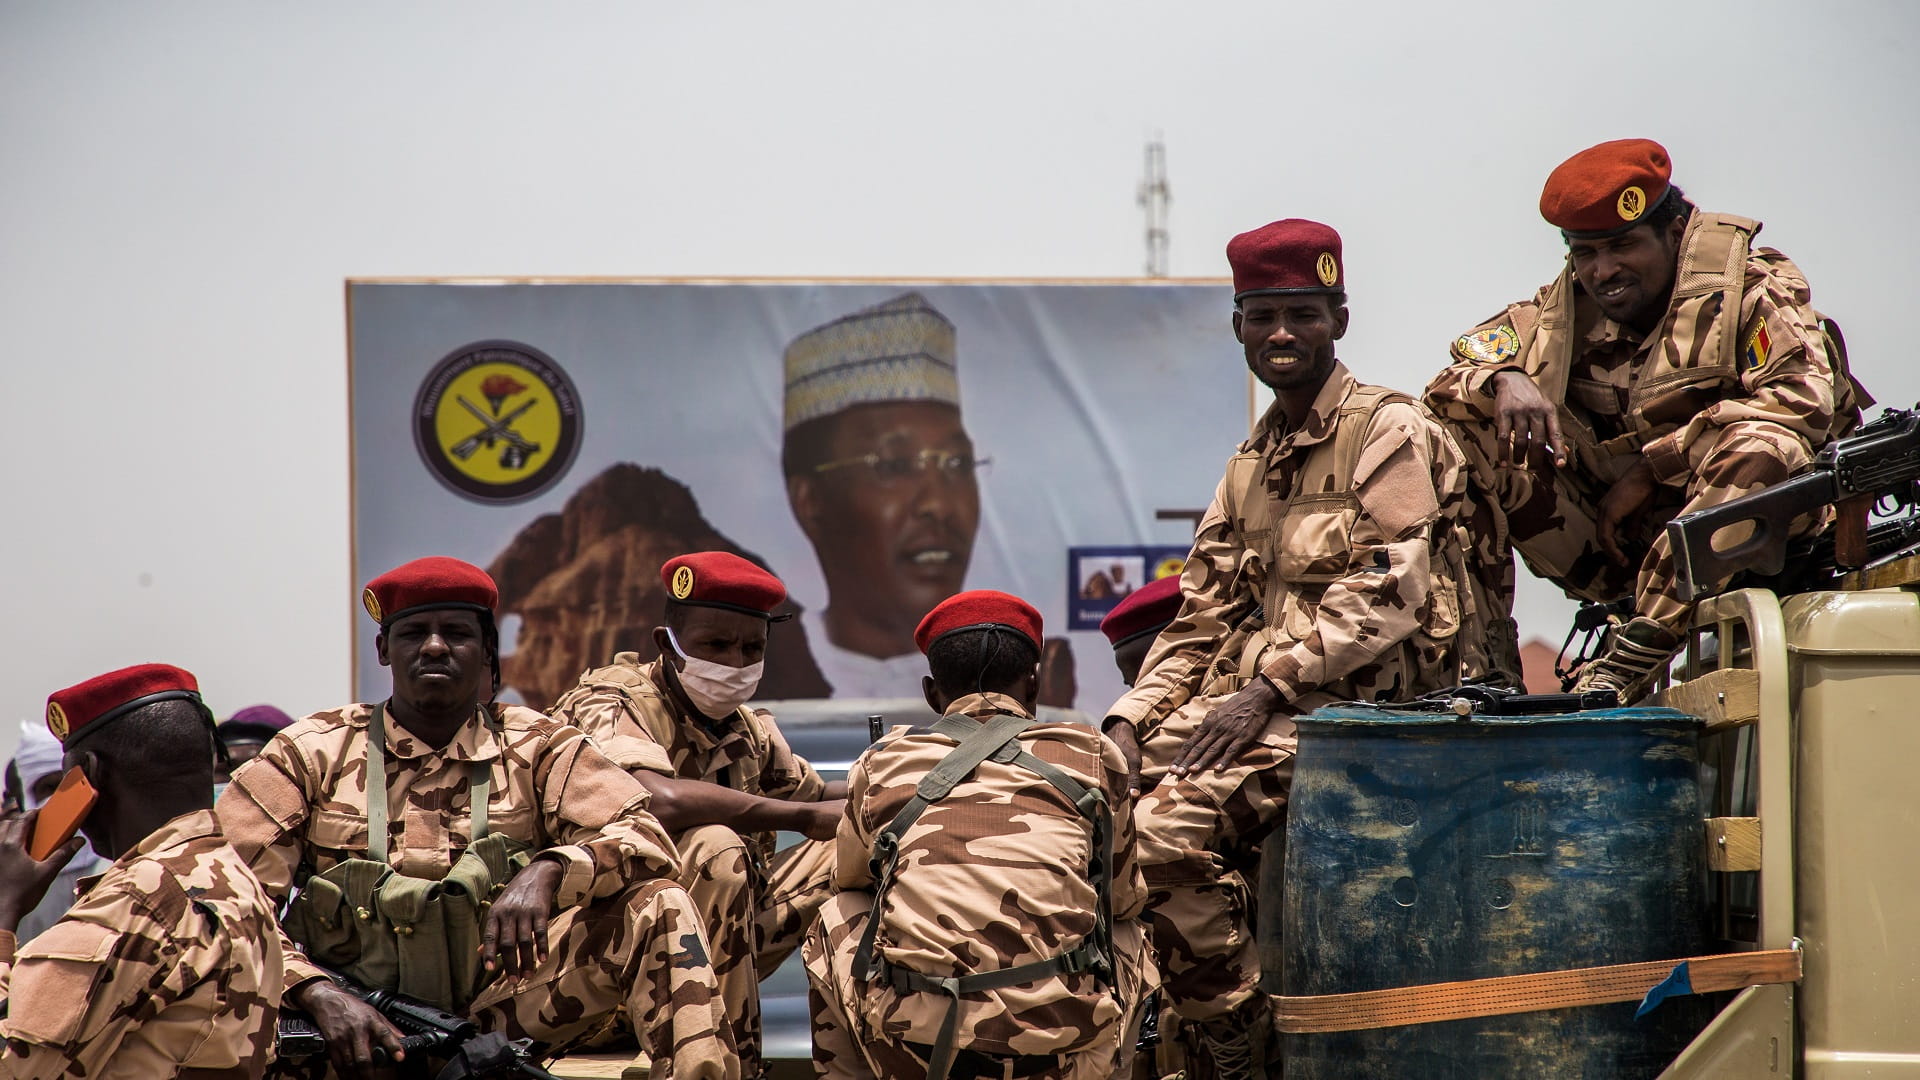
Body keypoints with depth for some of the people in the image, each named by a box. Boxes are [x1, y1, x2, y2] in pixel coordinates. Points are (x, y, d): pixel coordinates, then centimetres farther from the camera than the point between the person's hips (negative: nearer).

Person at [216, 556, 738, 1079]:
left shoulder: (538, 749, 6)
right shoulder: (312, 754, 3)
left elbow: (646, 841, -8)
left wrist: (547, 871, -29)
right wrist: (319, 995, -23)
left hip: (499, 1008, 1)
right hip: (361, 1018, -1)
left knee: (657, 907, -19)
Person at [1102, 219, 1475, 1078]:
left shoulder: (1388, 430, -3)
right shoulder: (1251, 465, 21)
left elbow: (1389, 591, -15)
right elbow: (1201, 620, 17)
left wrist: (1267, 687, -21)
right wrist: (1131, 721, 0)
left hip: (1356, 705, -8)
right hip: (1257, 697, 8)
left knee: (1166, 832, -27)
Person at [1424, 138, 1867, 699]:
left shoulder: (1751, 289, -5)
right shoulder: (1562, 311, 8)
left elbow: (1802, 396, -20)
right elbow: (1454, 373, 4)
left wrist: (1653, 466, -20)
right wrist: (1503, 380, -22)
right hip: (1609, 549, 4)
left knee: (1761, 446, -36)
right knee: (1464, 413, -7)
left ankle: (1634, 656, -36)